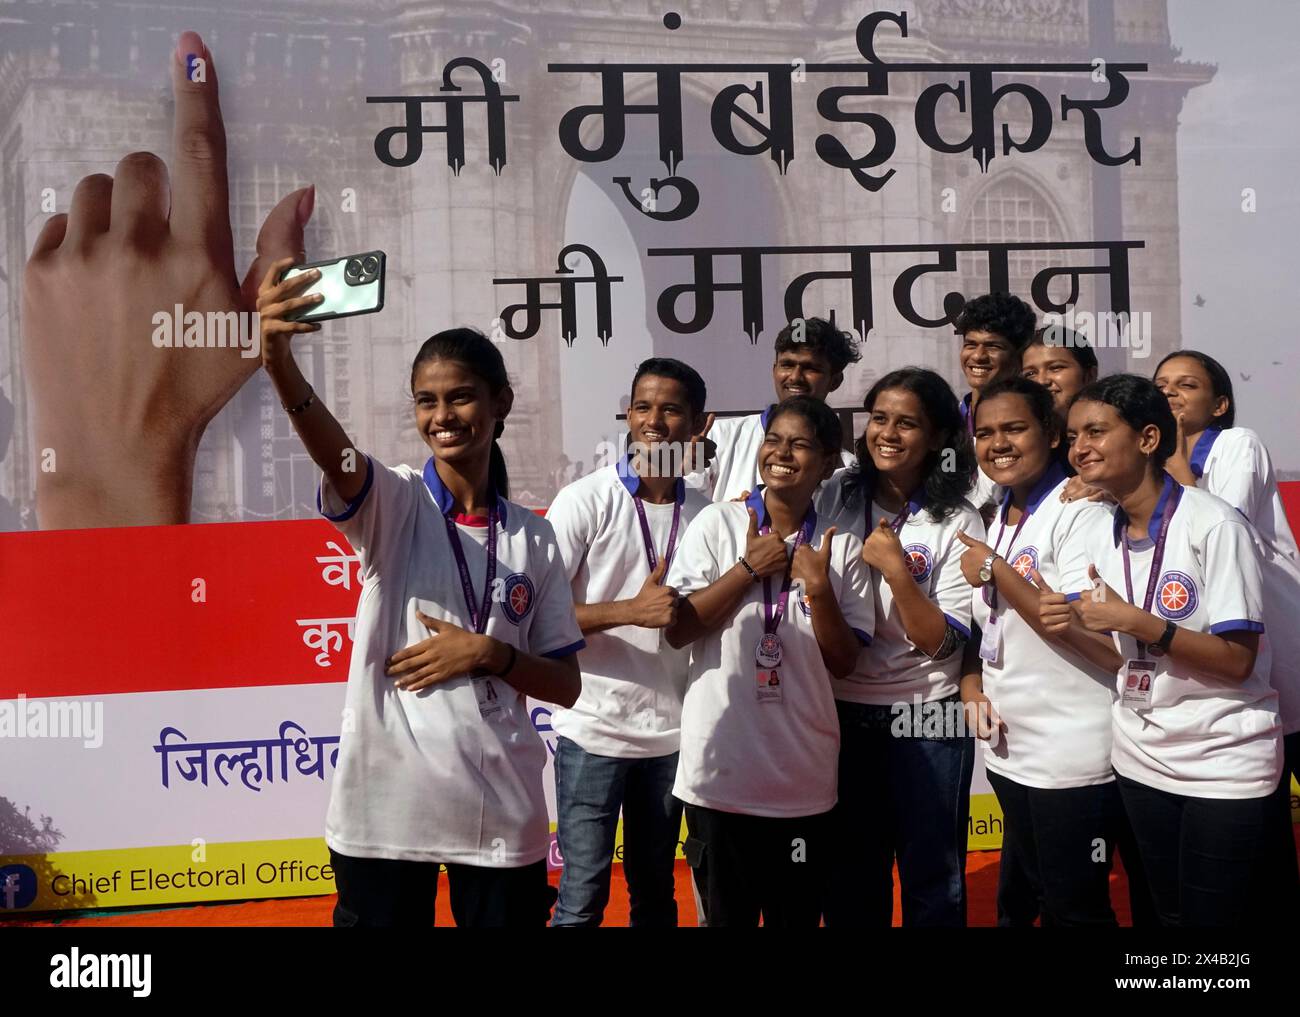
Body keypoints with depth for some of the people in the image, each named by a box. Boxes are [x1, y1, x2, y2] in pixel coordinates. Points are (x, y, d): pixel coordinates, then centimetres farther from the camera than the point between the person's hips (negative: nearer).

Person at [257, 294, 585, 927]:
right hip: (385, 806, -2)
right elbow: (333, 451, -26)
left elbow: (565, 685, 8)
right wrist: (278, 359, -44)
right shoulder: (391, 503, -2)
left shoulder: (533, 536, 6)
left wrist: (487, 653, -10)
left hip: (501, 811, 3)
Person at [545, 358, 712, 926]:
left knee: (657, 896, 15)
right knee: (582, 899, 0)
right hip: (594, 729, -4)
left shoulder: (705, 513, 5)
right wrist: (627, 611, -22)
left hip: (672, 732, 4)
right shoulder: (585, 501, -9)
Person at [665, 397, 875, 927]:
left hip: (803, 777, 1)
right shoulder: (717, 523, -2)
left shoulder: (841, 546, 0)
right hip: (720, 769, -1)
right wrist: (750, 568, -13)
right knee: (727, 914, 12)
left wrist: (818, 587, -15)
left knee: (798, 916, 13)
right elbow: (676, 629, -8)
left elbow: (843, 662, -1)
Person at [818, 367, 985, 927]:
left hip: (925, 720, -2)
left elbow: (941, 642, -13)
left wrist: (894, 568, -23)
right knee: (850, 880, 15)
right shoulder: (837, 498, -1)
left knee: (932, 880, 9)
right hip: (845, 714, 3)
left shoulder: (957, 523, -8)